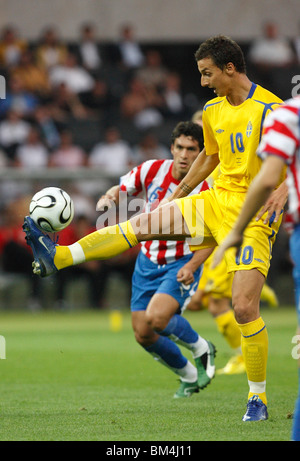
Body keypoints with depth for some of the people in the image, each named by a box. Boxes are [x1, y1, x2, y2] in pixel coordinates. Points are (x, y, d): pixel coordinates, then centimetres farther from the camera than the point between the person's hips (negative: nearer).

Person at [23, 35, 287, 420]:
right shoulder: (213, 111, 9)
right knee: (139, 224, -3)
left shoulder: (270, 109, -14)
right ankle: (57, 257, 1)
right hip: (217, 200, 7)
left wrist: (282, 190, -29)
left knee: (244, 306, -14)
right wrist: (175, 197, 30)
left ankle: (258, 398, 0)